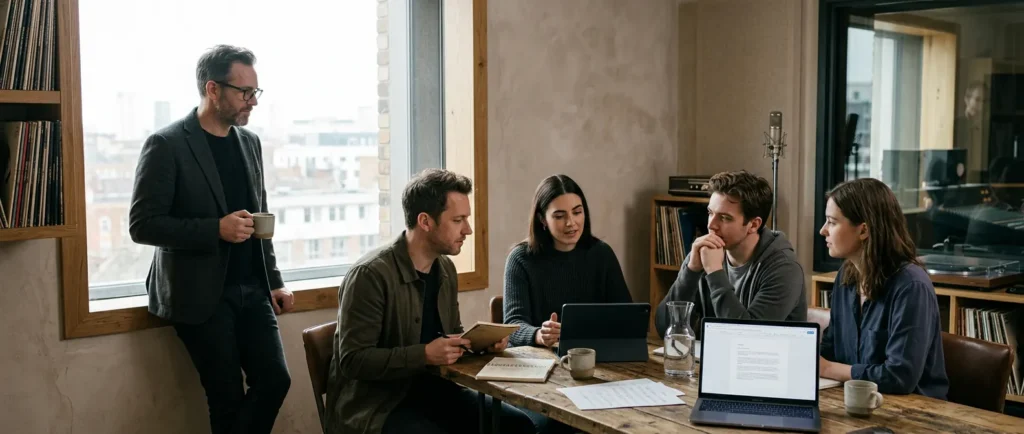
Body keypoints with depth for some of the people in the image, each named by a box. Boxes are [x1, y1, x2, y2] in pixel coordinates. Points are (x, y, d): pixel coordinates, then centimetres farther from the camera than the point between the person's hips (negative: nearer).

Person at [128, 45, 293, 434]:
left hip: (250, 289, 6)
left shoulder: (250, 142, 9)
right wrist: (215, 230, -22)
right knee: (228, 396, 0)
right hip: (200, 294, -6)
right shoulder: (166, 145, -11)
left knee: (275, 380, -1)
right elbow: (142, 225, -13)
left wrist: (273, 281, 12)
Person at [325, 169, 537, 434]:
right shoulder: (370, 275, -19)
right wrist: (425, 354, -28)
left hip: (430, 388, 8)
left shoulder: (446, 269, 7)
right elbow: (353, 360, -21)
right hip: (375, 406, -7)